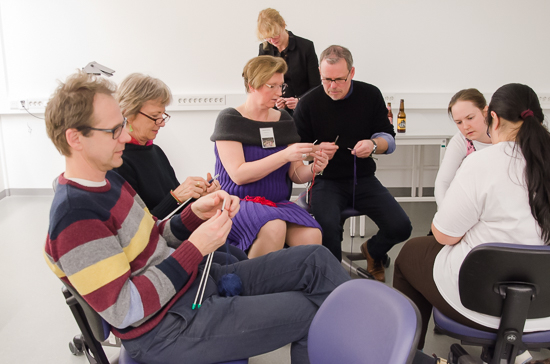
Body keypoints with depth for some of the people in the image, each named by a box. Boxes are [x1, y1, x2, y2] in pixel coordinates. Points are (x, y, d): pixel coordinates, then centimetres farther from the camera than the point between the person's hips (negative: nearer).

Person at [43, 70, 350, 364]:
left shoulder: (106, 179, 9)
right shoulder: (75, 217, -22)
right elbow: (123, 312, -24)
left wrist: (196, 214, -7)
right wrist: (195, 249, -23)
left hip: (195, 281, 9)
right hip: (168, 328, -9)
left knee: (315, 261, 2)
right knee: (307, 311, -13)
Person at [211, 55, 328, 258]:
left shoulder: (284, 120, 12)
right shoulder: (230, 119, -3)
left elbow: (295, 175, 12)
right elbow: (238, 175, -15)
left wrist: (313, 169, -11)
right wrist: (284, 155, -21)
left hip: (277, 203, 4)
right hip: (237, 202, -4)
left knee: (312, 236, -27)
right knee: (274, 228, -35)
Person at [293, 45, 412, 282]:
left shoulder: (371, 95, 3)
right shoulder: (308, 104, -3)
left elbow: (388, 138, 9)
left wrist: (373, 144, -15)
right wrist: (316, 150, -19)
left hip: (363, 178, 3)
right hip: (326, 180, -2)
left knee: (401, 227, -13)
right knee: (328, 227, -32)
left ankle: (373, 251, 25)